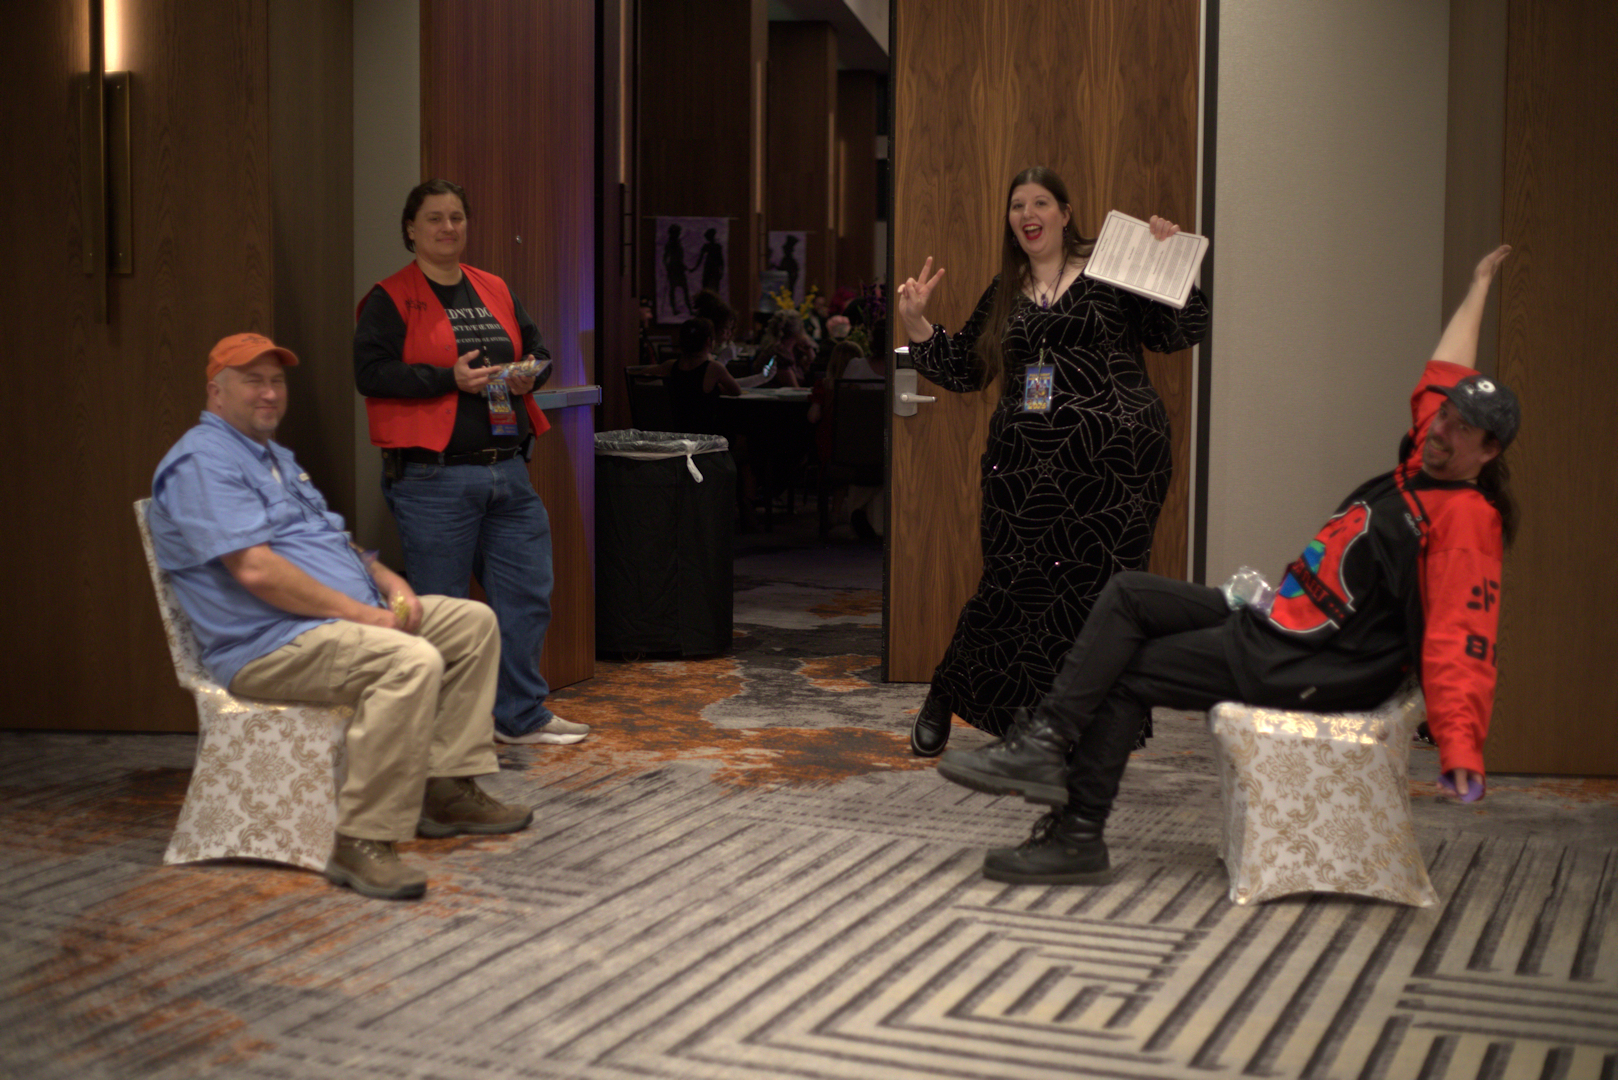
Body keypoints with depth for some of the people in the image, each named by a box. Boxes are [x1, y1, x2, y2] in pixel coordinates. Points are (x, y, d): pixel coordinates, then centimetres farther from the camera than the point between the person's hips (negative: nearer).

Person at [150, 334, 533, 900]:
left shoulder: (276, 457, 23)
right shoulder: (202, 463, -11)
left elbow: (333, 540, 27)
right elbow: (255, 570, -21)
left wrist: (388, 581, 6)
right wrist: (359, 613, -19)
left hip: (348, 615, 11)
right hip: (270, 646, -11)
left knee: (473, 623, 6)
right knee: (412, 661, -33)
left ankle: (447, 789, 5)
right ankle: (361, 842, -30)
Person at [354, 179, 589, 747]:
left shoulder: (494, 291, 17)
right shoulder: (390, 298, -2)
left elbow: (538, 349, 24)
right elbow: (371, 372, -12)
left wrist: (528, 375, 0)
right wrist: (450, 379, -19)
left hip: (507, 470, 7)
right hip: (433, 476, -6)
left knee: (527, 592, 9)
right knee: (439, 607, 0)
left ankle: (521, 715, 21)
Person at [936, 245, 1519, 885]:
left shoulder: (1467, 520, -15)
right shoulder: (1425, 467, 11)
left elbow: (1461, 642, -24)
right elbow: (1445, 376, 27)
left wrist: (1461, 749, -33)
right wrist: (1479, 286, 38)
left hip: (1303, 670, -10)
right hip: (1273, 622, 10)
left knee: (1127, 674, -9)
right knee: (1128, 597, 3)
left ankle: (1078, 835, -1)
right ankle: (1047, 741, -6)